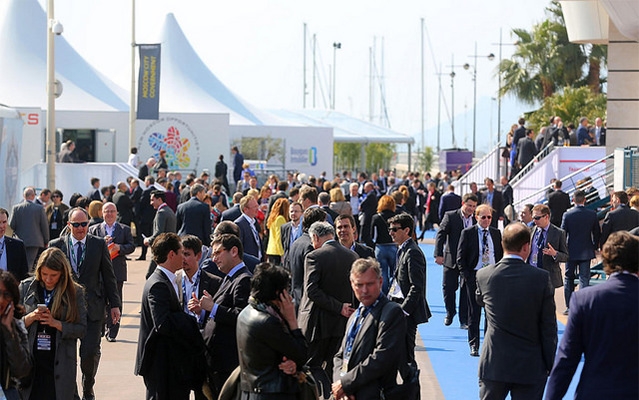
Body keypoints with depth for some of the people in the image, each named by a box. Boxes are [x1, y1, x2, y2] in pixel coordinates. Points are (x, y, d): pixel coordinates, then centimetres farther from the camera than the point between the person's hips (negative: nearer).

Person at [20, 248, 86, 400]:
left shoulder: (75, 292, 2)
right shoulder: (26, 287, 6)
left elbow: (82, 329, -1)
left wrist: (56, 323, -14)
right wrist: (31, 318, -11)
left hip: (60, 363, -1)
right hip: (31, 361, 1)